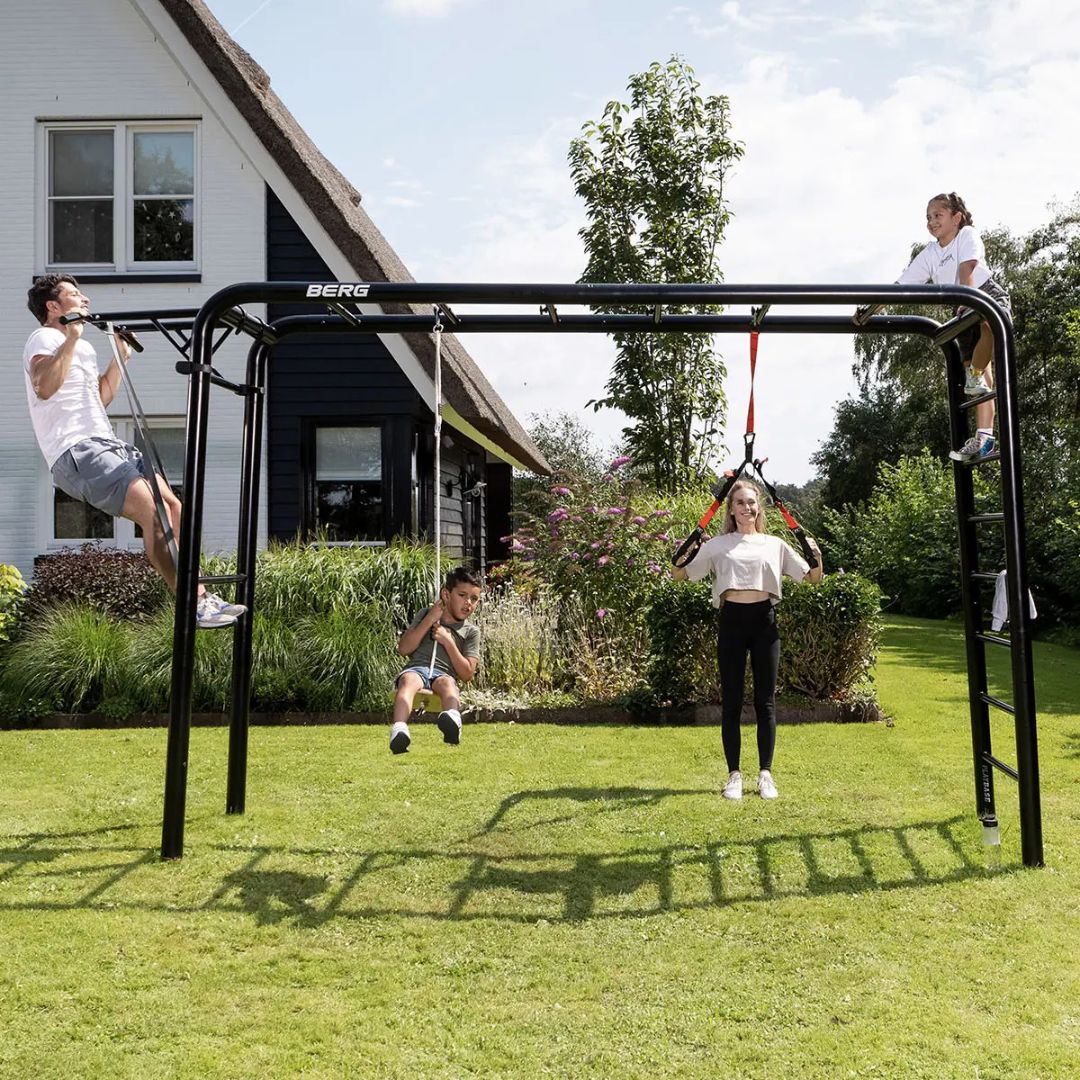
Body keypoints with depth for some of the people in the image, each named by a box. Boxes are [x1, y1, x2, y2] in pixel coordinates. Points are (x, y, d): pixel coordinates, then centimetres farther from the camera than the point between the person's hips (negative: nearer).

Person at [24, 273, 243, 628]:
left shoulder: (83, 347, 26)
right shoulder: (44, 339, -2)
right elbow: (44, 388, -22)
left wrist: (120, 358, 27)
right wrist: (71, 338, -23)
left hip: (105, 445, 10)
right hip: (76, 452, -10)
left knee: (172, 505, 0)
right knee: (153, 513, -22)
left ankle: (201, 595, 2)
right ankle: (192, 606, -22)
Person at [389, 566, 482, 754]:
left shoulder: (471, 632, 20)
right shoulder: (426, 614, 23)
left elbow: (467, 674, 9)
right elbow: (404, 649, 10)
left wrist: (448, 641, 0)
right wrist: (430, 619, 5)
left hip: (444, 674, 0)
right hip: (416, 668, 0)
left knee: (447, 683, -37)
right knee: (409, 679, -36)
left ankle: (452, 719, -71)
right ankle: (399, 729, -63)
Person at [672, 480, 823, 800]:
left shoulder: (774, 544, 11)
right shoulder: (717, 545, 8)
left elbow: (812, 577, 12)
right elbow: (679, 575, 8)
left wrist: (817, 556, -9)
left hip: (764, 621, 1)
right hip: (732, 620, 0)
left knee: (765, 701, 4)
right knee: (731, 701, 2)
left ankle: (765, 773, 12)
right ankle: (734, 774, 10)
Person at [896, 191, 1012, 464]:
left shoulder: (967, 235, -11)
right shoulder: (929, 254, 3)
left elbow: (967, 267, -29)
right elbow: (900, 285, 1)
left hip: (990, 295, -5)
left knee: (989, 325, -42)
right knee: (980, 376, 0)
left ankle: (974, 377, -21)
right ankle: (983, 438, -3)